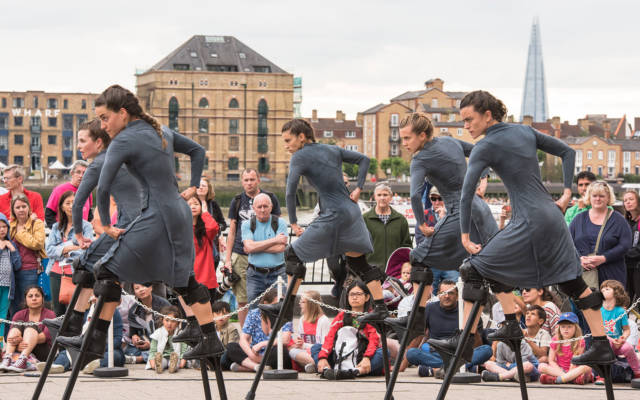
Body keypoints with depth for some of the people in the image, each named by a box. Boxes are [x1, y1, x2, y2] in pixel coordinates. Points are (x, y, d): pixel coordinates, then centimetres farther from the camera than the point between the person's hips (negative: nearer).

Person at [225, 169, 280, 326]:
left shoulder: (271, 199, 7)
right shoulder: (237, 202, 11)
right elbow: (231, 232, 13)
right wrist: (228, 259, 8)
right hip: (241, 256, 1)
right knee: (242, 300, 0)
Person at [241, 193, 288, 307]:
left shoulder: (280, 223, 0)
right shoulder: (247, 224, 3)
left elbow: (280, 248, -12)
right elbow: (249, 247, -12)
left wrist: (256, 247, -8)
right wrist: (274, 240, -11)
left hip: (277, 273, -1)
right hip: (255, 275, 1)